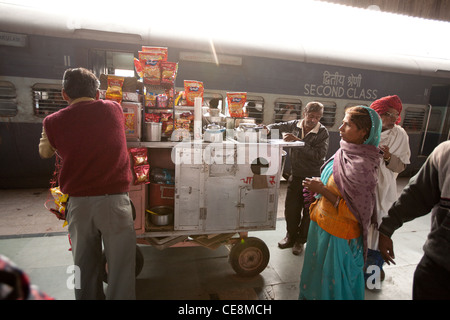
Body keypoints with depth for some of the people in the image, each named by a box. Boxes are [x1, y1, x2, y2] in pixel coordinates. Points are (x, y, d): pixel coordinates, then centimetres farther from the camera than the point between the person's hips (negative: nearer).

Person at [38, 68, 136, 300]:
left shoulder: (53, 121, 1)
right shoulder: (114, 109, 1)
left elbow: (45, 153, 21)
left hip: (78, 203, 2)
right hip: (114, 199, -1)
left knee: (85, 265, 18)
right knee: (120, 265, 7)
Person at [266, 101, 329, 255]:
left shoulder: (323, 133, -13)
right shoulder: (295, 125, -2)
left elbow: (318, 155, -25)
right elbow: (274, 127, 10)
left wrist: (298, 141, -28)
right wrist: (267, 129, -13)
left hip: (313, 178, -3)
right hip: (295, 175, 3)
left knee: (308, 211, 9)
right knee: (290, 208, 11)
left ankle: (301, 241, 31)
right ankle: (291, 236, 33)